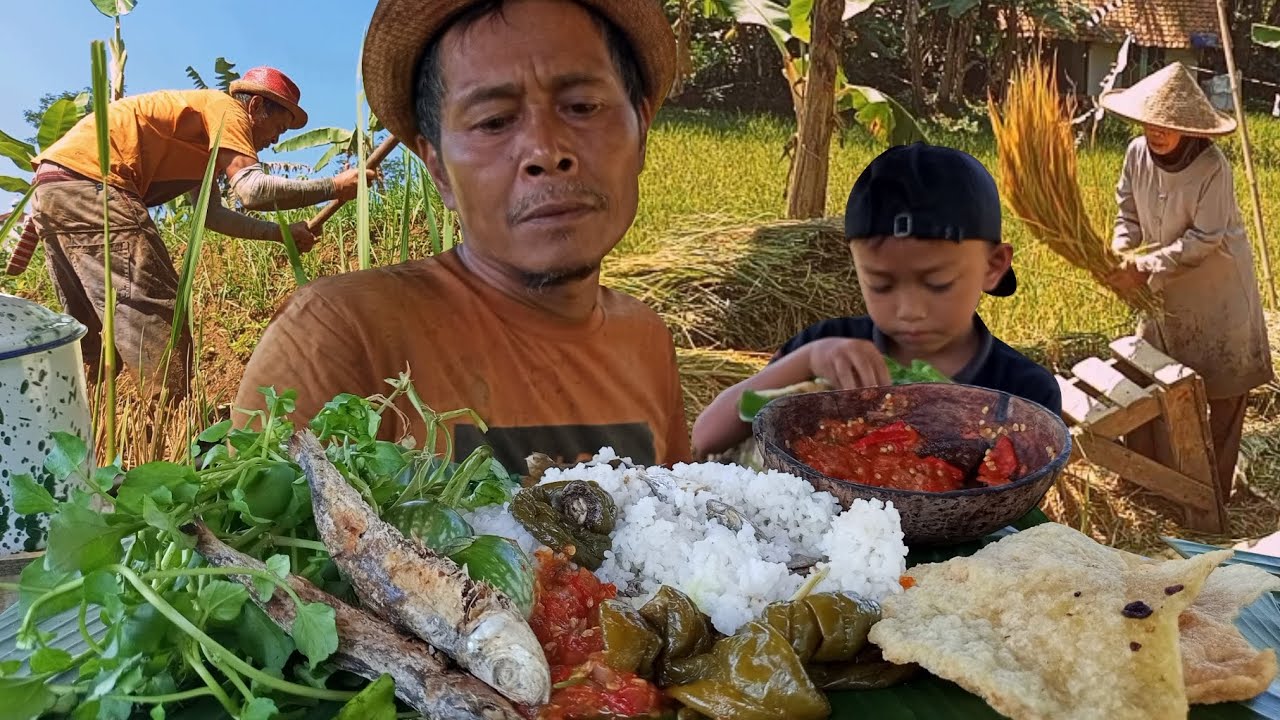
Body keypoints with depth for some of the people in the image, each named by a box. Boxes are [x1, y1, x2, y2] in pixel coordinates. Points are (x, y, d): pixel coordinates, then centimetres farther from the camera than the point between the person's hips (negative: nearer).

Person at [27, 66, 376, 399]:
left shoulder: (204, 140, 26)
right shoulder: (225, 108, -3)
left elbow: (212, 214, 24)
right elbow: (253, 189, -17)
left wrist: (279, 233, 20)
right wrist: (335, 187, -9)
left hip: (53, 188, 11)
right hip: (89, 183, -11)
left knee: (93, 334, 18)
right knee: (157, 318, -11)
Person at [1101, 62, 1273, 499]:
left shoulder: (1212, 167, -25)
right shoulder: (1138, 153, -11)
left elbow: (1204, 239, -24)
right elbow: (1128, 211, 1)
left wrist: (1145, 269, -28)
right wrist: (1121, 254, -16)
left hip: (1216, 291, -5)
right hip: (1164, 289, 5)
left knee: (1224, 389, 7)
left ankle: (1216, 486, 20)